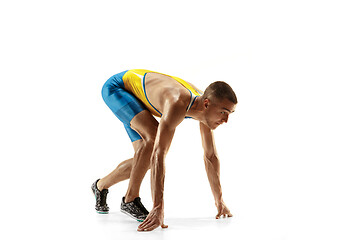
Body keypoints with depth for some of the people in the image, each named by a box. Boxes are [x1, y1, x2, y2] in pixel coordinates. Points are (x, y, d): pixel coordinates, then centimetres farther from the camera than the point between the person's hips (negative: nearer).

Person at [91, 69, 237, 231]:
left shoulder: (206, 108, -17)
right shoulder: (177, 105, -42)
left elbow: (211, 156, -8)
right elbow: (159, 155, -48)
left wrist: (219, 200, -6)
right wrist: (158, 208, -52)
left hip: (137, 92, 8)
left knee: (144, 160, 5)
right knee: (153, 135, -30)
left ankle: (101, 186, 27)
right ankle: (130, 200, -15)